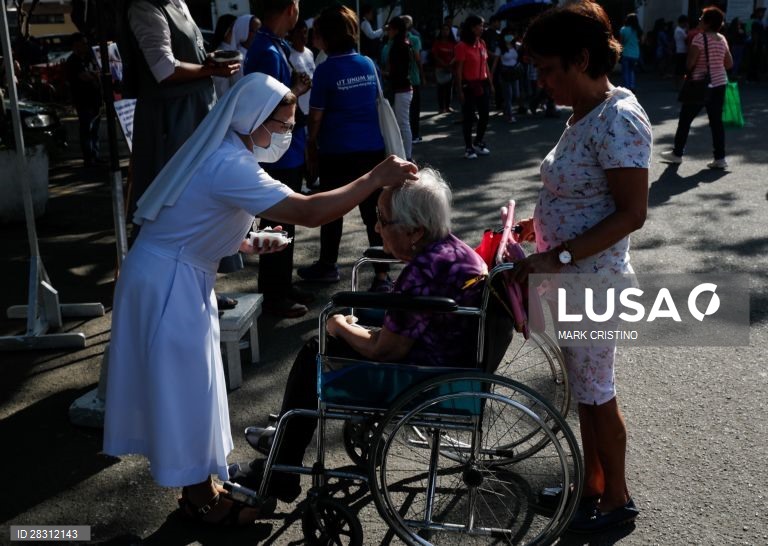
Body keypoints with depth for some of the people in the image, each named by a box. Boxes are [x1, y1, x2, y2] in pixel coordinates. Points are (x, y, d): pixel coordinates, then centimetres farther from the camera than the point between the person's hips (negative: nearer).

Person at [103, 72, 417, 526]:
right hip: (169, 282, -10)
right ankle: (201, 498, 18)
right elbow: (308, 212, -35)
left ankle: (198, 484, 32)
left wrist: (246, 244, 9)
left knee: (186, 382, 17)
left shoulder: (225, 154, 7)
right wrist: (376, 178, -31)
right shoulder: (231, 167, -27)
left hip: (176, 276, 10)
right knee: (188, 386, 1)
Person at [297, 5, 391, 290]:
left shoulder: (325, 70, -10)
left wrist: (311, 147, 4)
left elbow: (316, 116, -8)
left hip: (338, 152, -4)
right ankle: (382, 274, 2)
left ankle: (328, 265, 28)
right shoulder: (369, 64, 5)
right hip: (372, 148, 4)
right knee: (374, 211, 4)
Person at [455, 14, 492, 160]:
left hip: (483, 84, 6)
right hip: (469, 86, -6)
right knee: (469, 117, 1)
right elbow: (459, 70, -12)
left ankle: (478, 143, 29)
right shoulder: (462, 46, -11)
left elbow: (485, 65, 14)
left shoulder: (482, 43, 9)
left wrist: (490, 83, 11)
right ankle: (468, 147, 13)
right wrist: (460, 90, -15)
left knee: (484, 115, 10)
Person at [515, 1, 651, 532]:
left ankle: (617, 498, 28)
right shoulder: (585, 114, 8)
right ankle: (592, 485, 35)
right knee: (584, 389, 19)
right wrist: (537, 224, 6)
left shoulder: (619, 119, -20)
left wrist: (559, 258, -27)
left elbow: (631, 213, -23)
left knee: (596, 393, 7)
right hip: (569, 280, 9)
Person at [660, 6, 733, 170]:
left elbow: (690, 62, -16)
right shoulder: (722, 39, 7)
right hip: (719, 84, 6)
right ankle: (720, 158, 4)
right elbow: (729, 64, 11)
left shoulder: (700, 38, -14)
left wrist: (688, 74, 3)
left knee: (685, 119, 7)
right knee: (716, 121, 6)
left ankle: (677, 153, 16)